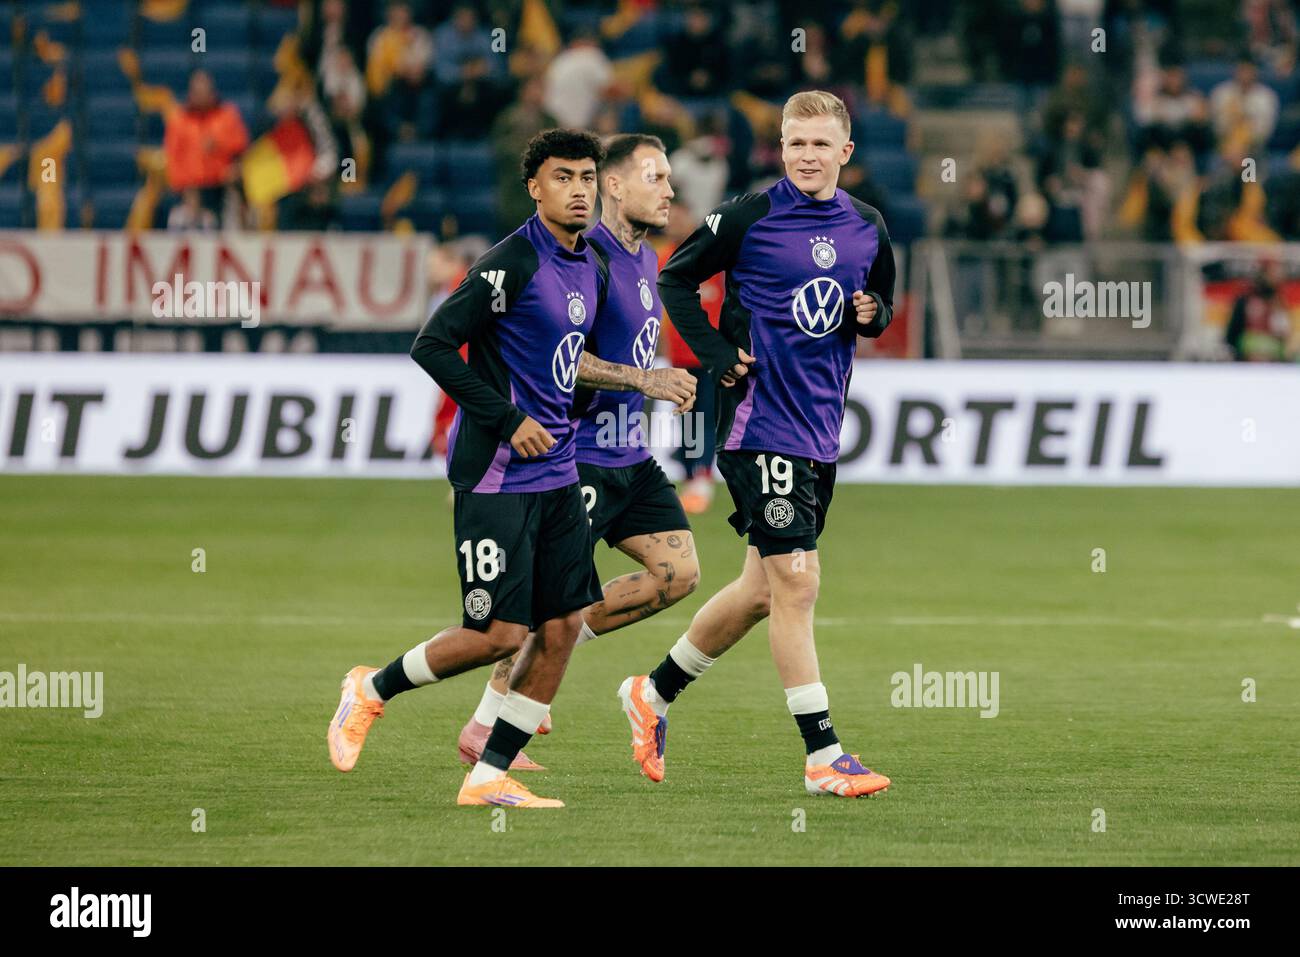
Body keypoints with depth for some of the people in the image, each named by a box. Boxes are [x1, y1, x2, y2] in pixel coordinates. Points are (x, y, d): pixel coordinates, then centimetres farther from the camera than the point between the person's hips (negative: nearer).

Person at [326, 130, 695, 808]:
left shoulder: (590, 270, 12)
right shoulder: (512, 264, -15)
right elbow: (432, 345, -17)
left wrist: (643, 383, 25)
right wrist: (508, 419, -17)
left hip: (557, 473, 8)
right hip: (496, 474, -8)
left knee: (563, 625, 2)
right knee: (499, 633, -10)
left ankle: (489, 777, 9)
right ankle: (371, 690, 14)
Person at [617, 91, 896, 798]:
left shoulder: (867, 229, 9)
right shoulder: (751, 216, -7)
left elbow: (882, 304, 23)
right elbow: (675, 280, 2)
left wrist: (872, 314, -1)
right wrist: (719, 356, -8)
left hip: (821, 429, 7)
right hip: (760, 418, -7)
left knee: (762, 589, 12)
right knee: (796, 581, -11)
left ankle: (655, 692, 31)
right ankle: (823, 756, -8)